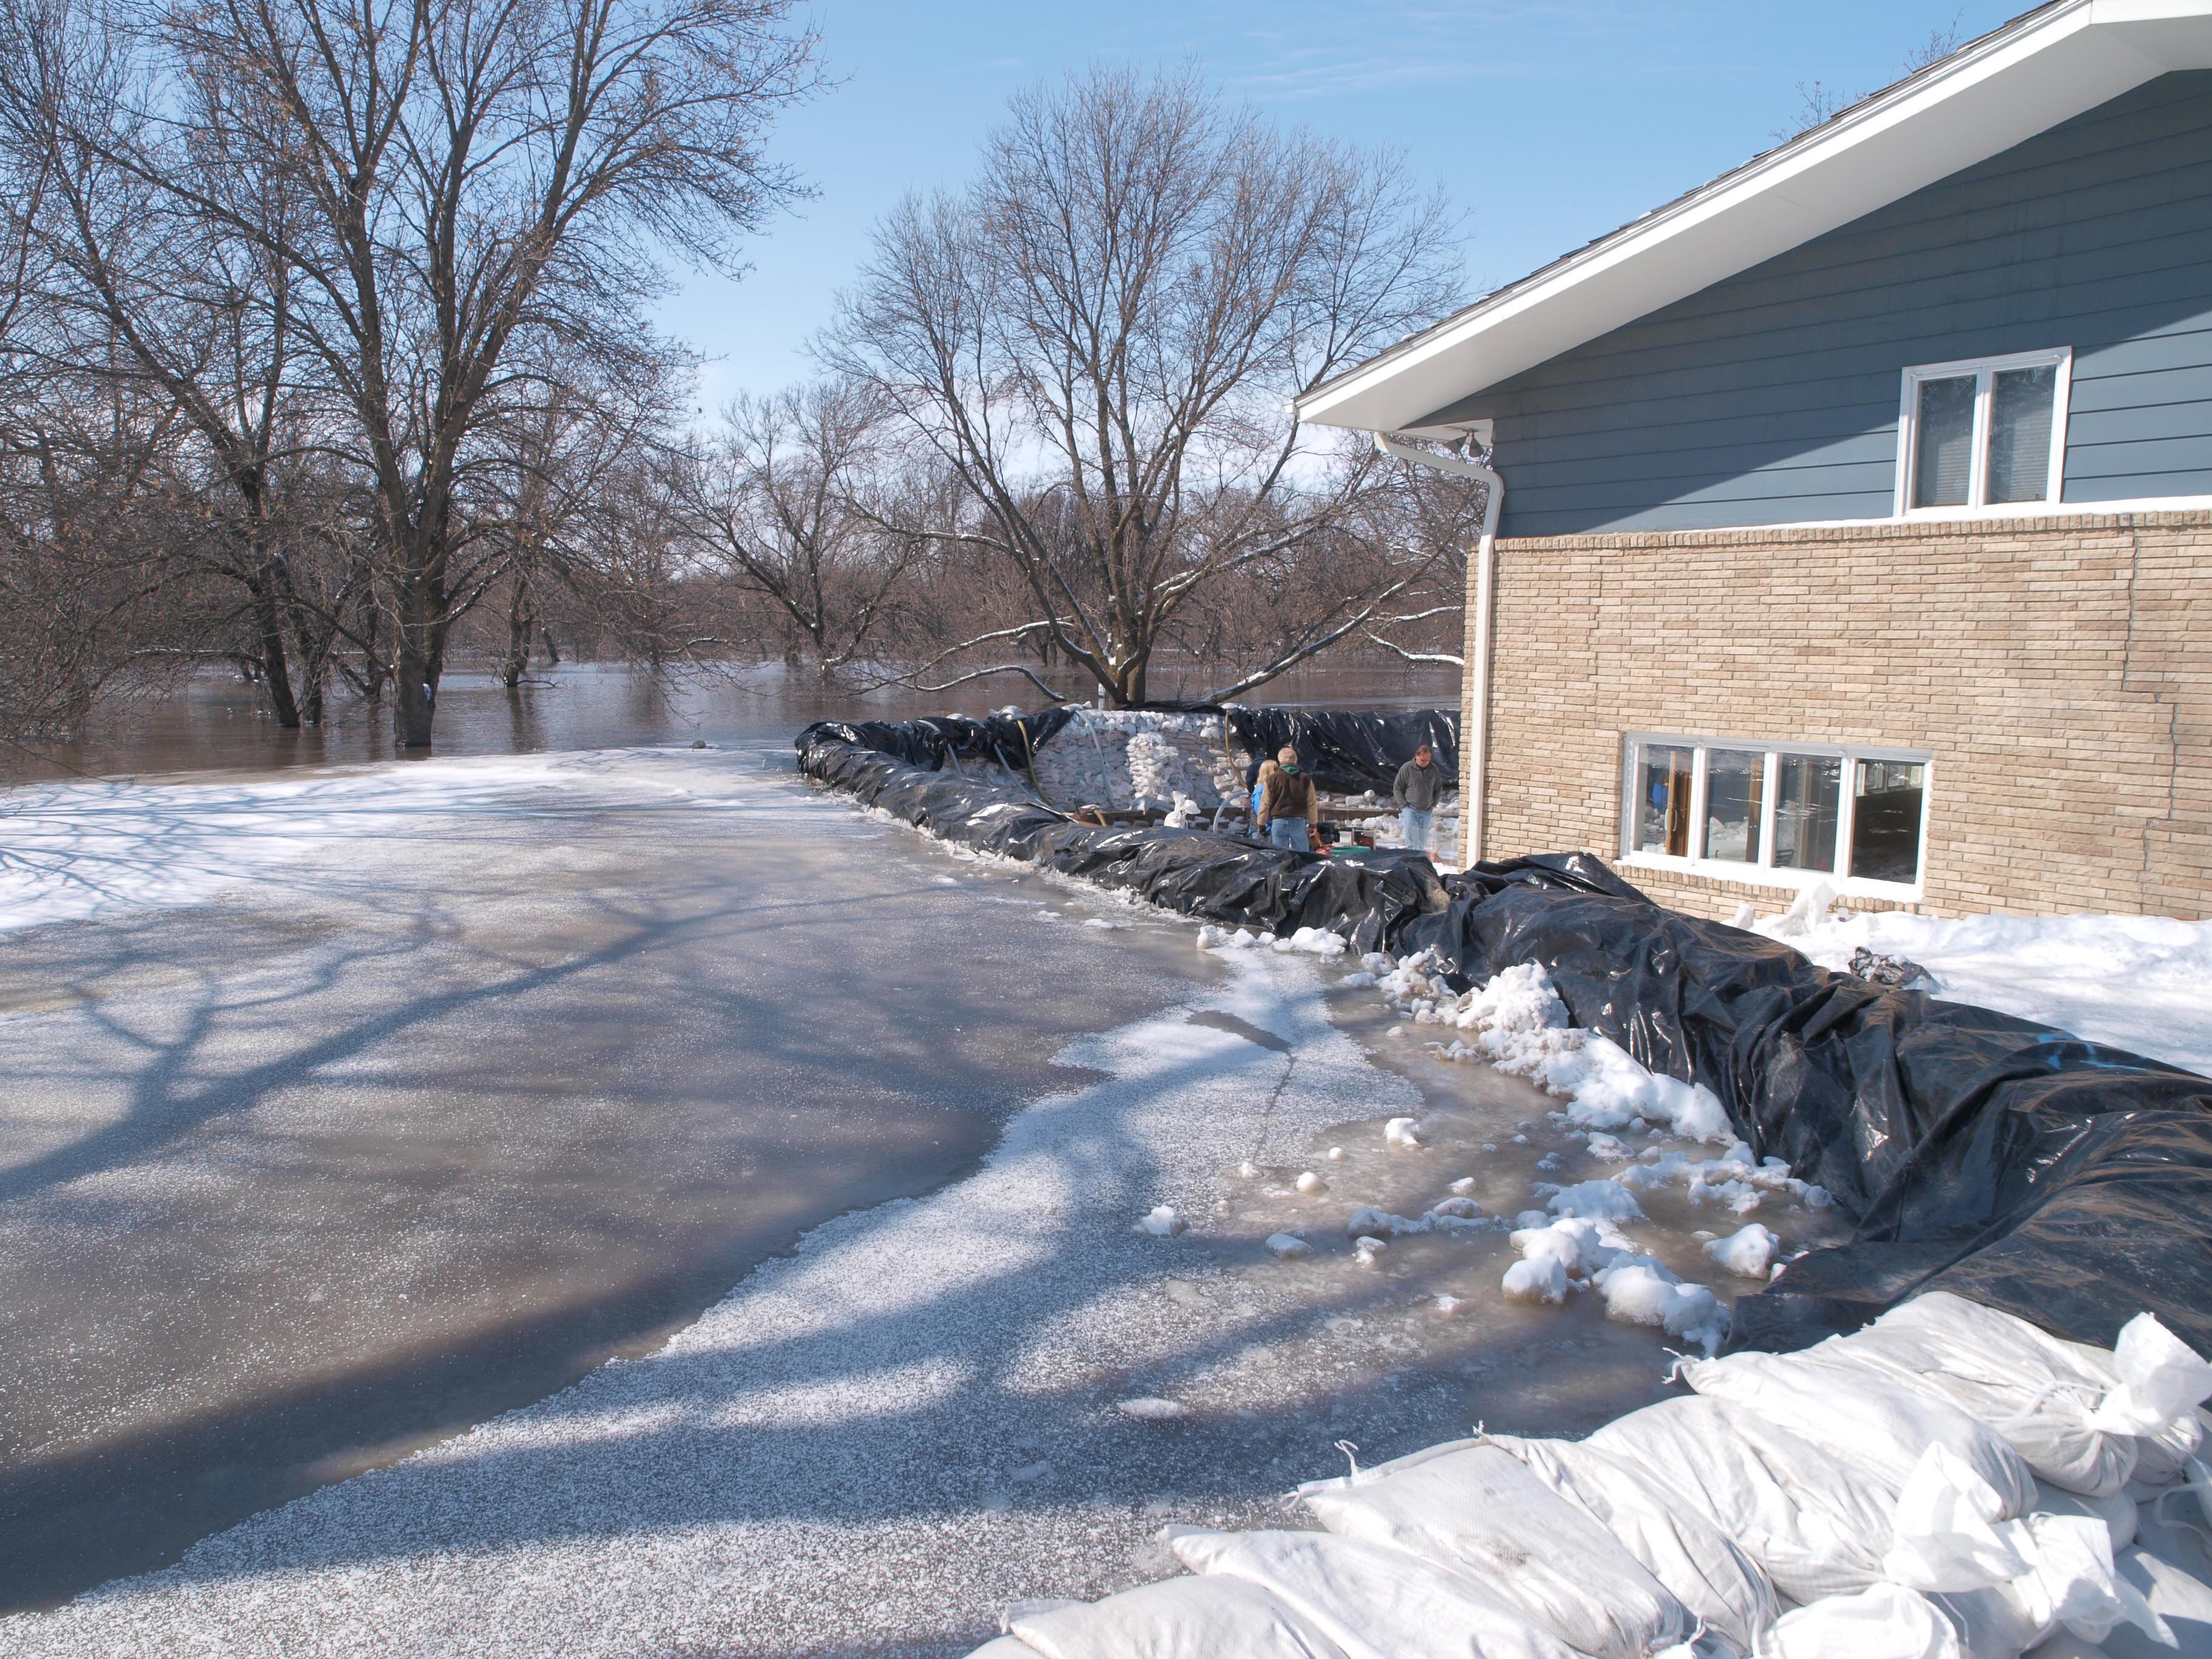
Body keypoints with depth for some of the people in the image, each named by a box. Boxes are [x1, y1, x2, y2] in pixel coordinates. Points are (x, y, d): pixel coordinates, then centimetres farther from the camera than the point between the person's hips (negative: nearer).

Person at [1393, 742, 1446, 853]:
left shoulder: (1434, 770, 3)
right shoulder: (1407, 768, -6)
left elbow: (1439, 790, 17)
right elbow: (1397, 789, 0)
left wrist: (1433, 805, 6)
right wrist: (1404, 805, -6)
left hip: (1427, 812, 3)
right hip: (1410, 809, -3)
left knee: (1423, 842, 8)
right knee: (1412, 839, -14)